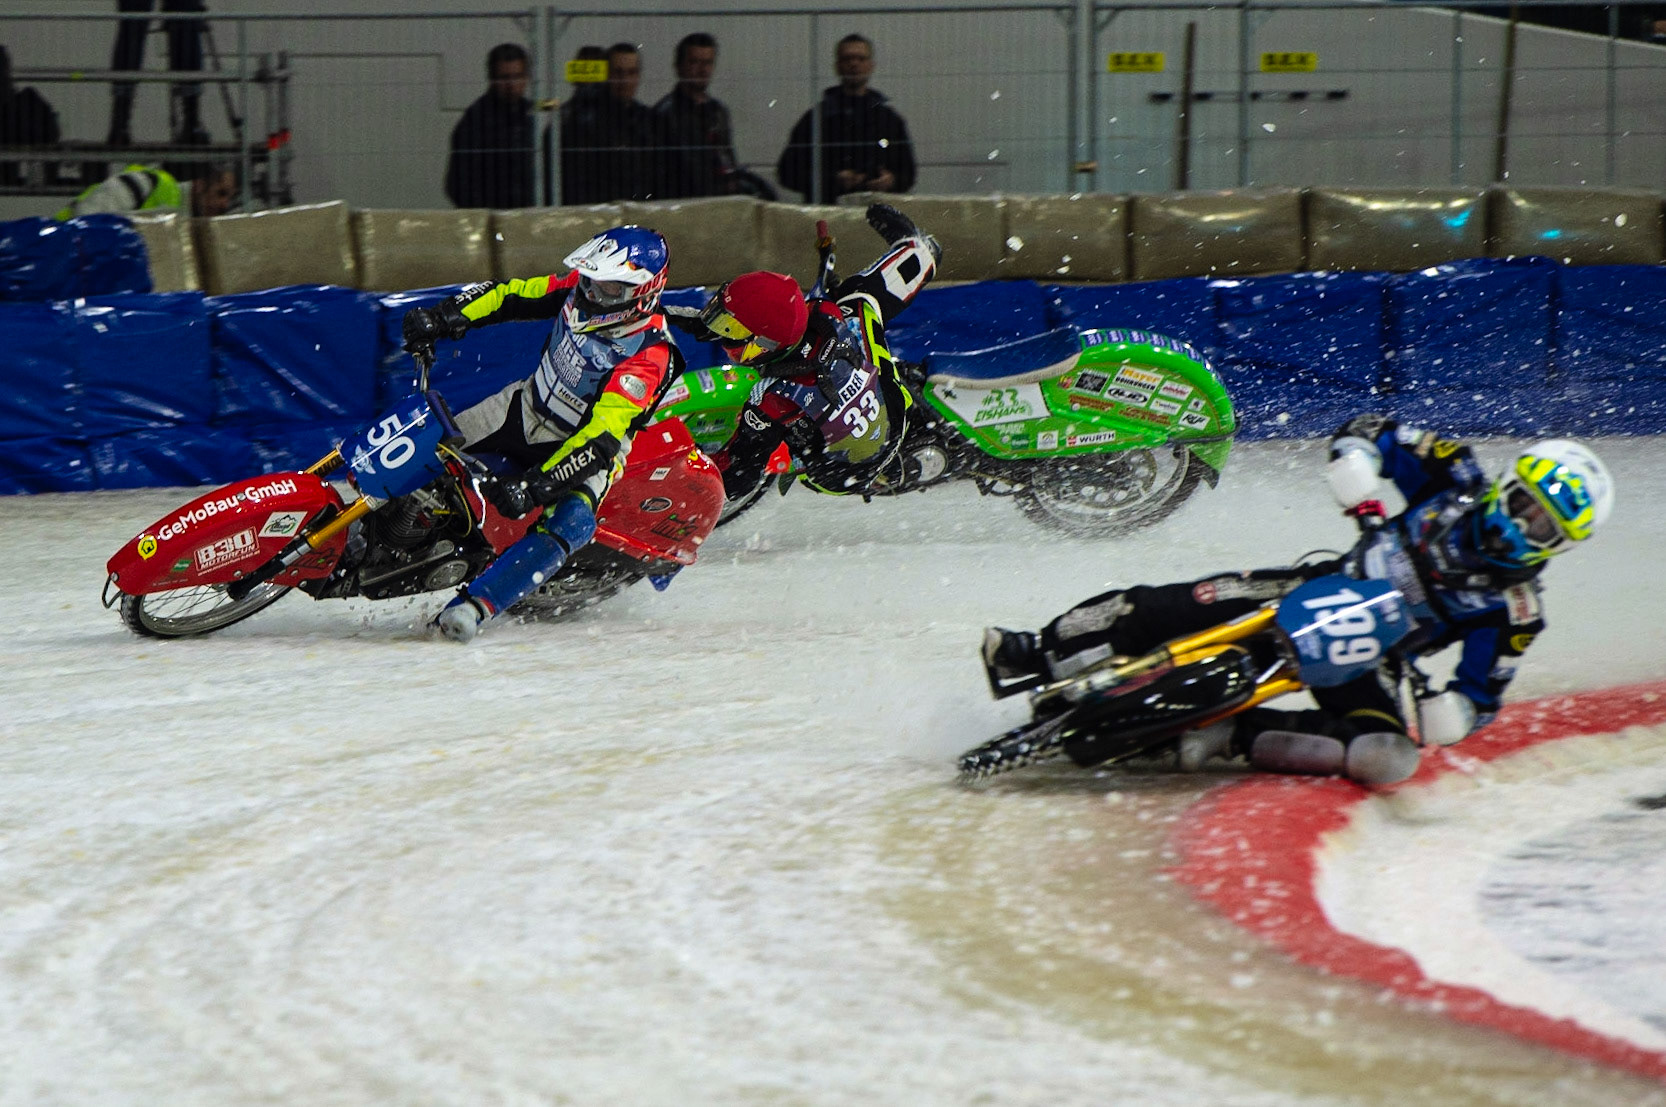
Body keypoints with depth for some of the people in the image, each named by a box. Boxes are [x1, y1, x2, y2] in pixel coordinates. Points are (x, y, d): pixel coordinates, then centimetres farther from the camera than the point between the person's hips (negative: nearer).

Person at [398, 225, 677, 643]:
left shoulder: (648, 355, -30)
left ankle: (474, 605, -42)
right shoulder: (580, 290, -11)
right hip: (527, 407, 7)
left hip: (580, 450, -7)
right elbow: (507, 295, 2)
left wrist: (538, 484, -45)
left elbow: (600, 439, -36)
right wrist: (444, 317, -14)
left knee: (571, 523, -34)